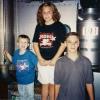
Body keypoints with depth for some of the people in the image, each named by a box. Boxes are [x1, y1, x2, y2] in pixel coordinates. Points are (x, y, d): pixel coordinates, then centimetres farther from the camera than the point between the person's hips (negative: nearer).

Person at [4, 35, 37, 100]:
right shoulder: (16, 53, -8)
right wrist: (7, 55, 4)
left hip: (29, 80, -3)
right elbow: (13, 61, 10)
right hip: (20, 80, 4)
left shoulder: (30, 54, -21)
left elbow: (37, 63, -13)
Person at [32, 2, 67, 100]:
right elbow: (35, 43, 6)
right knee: (44, 84, 15)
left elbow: (63, 44, -10)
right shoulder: (39, 27, 5)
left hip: (55, 62, -3)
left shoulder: (60, 26, -6)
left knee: (52, 84, 9)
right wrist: (40, 59, -4)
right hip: (42, 62, 3)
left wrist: (54, 60, -13)